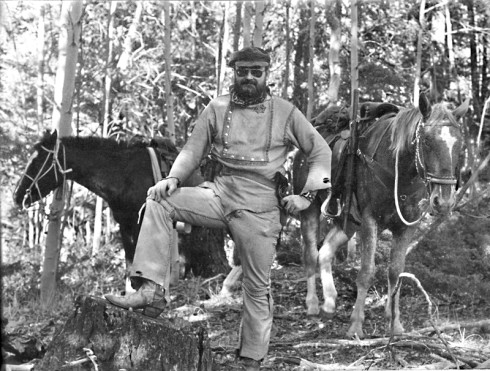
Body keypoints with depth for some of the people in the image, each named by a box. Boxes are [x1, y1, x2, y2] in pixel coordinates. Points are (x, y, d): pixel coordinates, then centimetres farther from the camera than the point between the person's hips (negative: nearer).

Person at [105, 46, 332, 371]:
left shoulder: (286, 112, 2)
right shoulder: (217, 108, 7)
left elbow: (321, 152, 6)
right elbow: (194, 150, 6)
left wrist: (307, 195, -4)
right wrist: (174, 178, -13)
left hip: (259, 206, -2)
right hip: (219, 193, 3)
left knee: (257, 287, 2)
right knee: (159, 203, -18)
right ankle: (152, 290, -22)